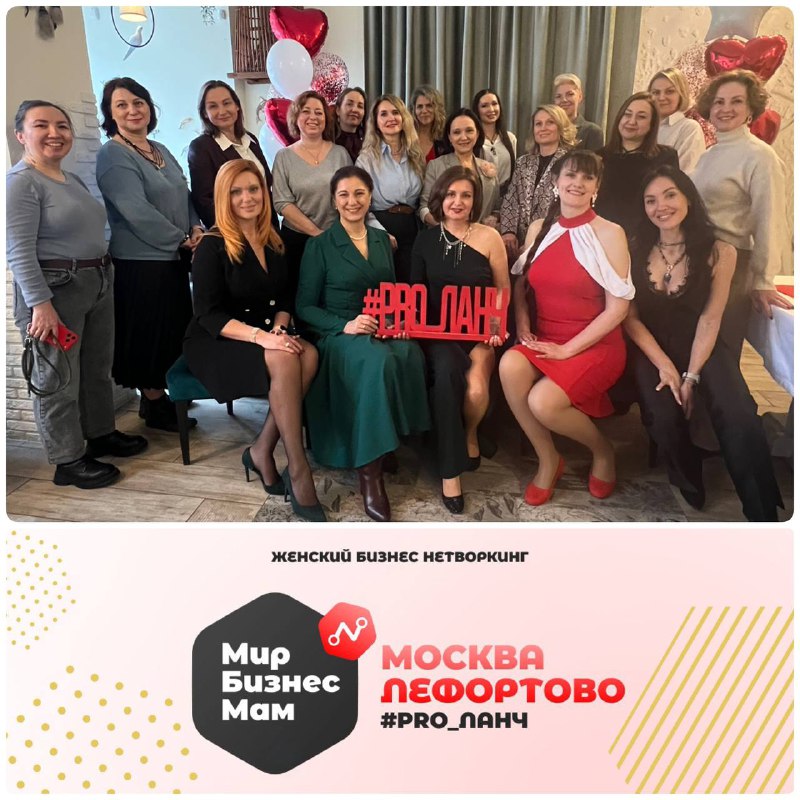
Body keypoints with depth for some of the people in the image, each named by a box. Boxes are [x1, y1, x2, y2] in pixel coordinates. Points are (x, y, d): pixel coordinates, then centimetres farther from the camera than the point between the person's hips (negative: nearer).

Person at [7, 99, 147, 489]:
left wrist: (103, 275, 18)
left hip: (98, 284, 9)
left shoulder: (73, 180, 14)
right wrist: (40, 303, -24)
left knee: (98, 368, 19)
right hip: (55, 290, -9)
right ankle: (68, 461, 11)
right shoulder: (21, 182, -12)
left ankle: (101, 434, 35)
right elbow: (18, 251, -18)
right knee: (58, 378, 1)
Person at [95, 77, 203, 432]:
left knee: (174, 329, 15)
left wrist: (197, 227, -5)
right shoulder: (112, 155, -11)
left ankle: (157, 394, 30)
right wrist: (181, 239, -14)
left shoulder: (160, 150, 14)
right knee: (149, 333, 2)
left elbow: (184, 195, 15)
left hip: (174, 258, 8)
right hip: (141, 261, -8)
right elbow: (137, 211, -21)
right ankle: (154, 406, 16)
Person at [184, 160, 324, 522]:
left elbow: (283, 300, 13)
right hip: (215, 343, -5)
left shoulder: (273, 242, 10)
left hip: (263, 336, 6)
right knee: (284, 361, -34)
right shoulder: (213, 245, -8)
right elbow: (209, 315, -14)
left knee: (309, 355, -27)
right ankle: (298, 470, -28)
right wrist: (261, 336, -27)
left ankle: (262, 452, -17)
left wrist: (279, 329, -10)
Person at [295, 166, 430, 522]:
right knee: (380, 361, -38)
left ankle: (394, 439, -19)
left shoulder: (382, 239, 16)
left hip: (382, 331, 4)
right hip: (338, 335, -4)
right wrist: (345, 325, -17)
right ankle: (369, 470, -31)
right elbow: (305, 307, -1)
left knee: (411, 355, -34)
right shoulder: (320, 246, 1)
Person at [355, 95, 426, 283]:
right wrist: (382, 233, -17)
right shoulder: (367, 157, -1)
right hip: (380, 226, -4)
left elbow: (422, 198, 15)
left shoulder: (416, 155, 12)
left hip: (411, 228, 4)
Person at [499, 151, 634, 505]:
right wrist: (522, 324, -2)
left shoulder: (609, 233, -7)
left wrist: (567, 349, -15)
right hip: (544, 341, 5)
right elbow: (521, 282, 16)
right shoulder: (540, 228, 7)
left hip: (595, 345, -4)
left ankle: (601, 448, 7)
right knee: (510, 365, -28)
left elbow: (617, 308, -10)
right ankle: (548, 459, -6)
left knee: (542, 402, -29)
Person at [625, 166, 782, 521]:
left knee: (739, 419, -27)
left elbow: (709, 320, -4)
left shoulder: (719, 252, -3)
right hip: (651, 348, 1)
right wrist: (664, 365, -12)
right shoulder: (635, 250, 0)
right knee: (664, 417, -27)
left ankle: (762, 513, -9)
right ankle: (690, 491, 4)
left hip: (700, 346, 0)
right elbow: (630, 317, -1)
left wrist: (691, 375, -15)